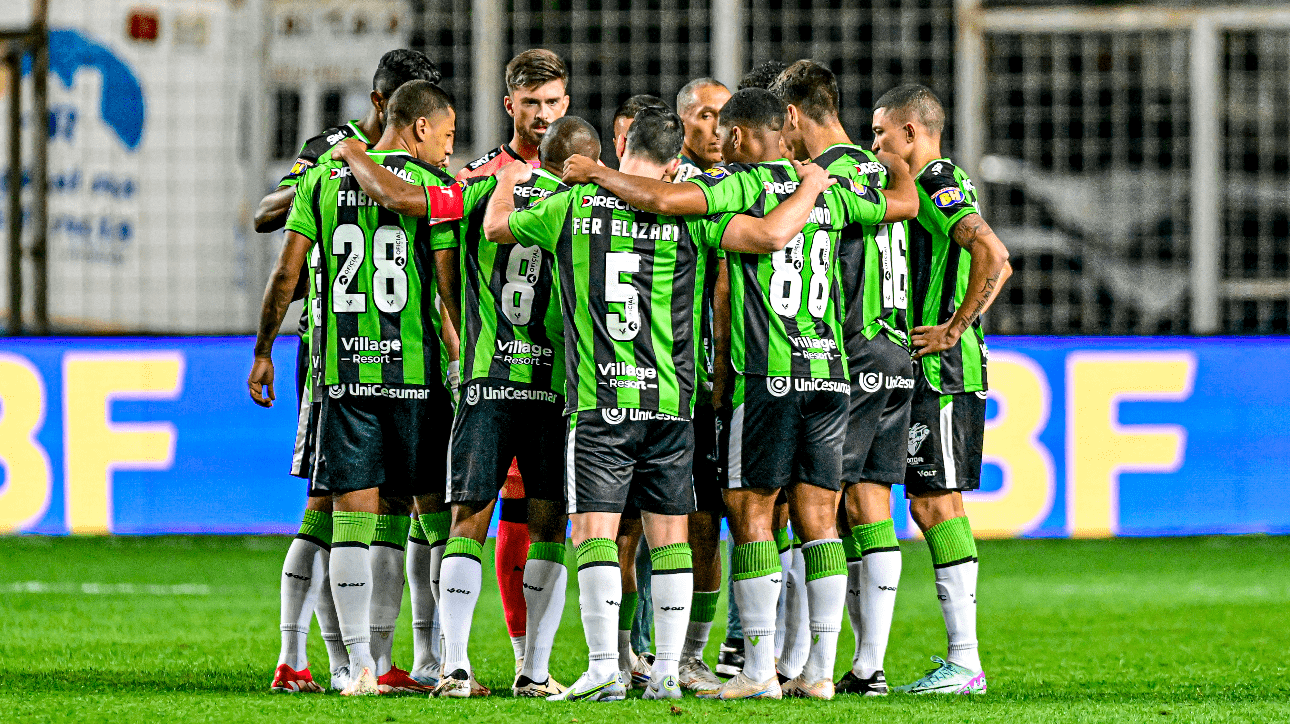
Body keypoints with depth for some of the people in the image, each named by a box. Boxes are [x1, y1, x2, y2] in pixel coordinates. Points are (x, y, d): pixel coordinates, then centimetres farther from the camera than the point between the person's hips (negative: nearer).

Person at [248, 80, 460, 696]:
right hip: (415, 368, -2)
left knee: (351, 516, 1)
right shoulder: (434, 186, -1)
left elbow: (286, 274, 7)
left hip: (341, 366, 2)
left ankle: (360, 663, -6)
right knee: (434, 510, 8)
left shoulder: (323, 180, 8)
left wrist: (263, 352, 16)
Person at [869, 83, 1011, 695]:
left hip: (942, 371, -10)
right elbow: (999, 266, 32)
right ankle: (962, 657, 13)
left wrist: (954, 328, -21)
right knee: (928, 506, 11)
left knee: (938, 505, -10)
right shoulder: (942, 184, 19)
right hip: (929, 371, 10)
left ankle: (963, 662, -11)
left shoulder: (938, 183, -12)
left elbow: (992, 256, -28)